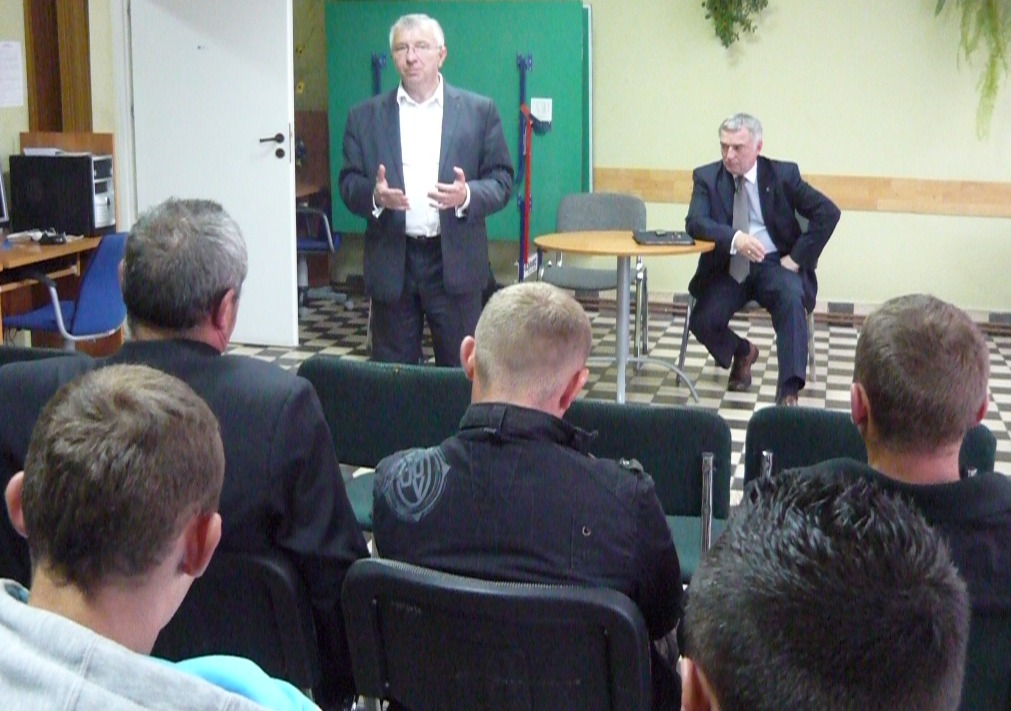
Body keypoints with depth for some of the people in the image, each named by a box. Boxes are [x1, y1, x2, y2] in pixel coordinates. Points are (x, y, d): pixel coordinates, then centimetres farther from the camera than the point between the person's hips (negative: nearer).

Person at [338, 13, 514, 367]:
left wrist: (467, 196, -19)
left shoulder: (479, 111, 3)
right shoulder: (365, 116, 7)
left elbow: (501, 180, 2)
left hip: (455, 261, -1)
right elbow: (348, 183, 6)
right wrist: (374, 195, -17)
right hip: (391, 262, 1)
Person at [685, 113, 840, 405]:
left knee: (792, 298, -33)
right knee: (703, 321, -22)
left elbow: (828, 212, -5)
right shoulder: (707, 177, 2)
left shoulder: (783, 174, 0)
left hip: (773, 264, -1)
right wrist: (734, 238, -32)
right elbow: (695, 222, -14)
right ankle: (742, 352, 14)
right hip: (728, 268, 1)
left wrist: (797, 258, -12)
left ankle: (789, 390, -30)